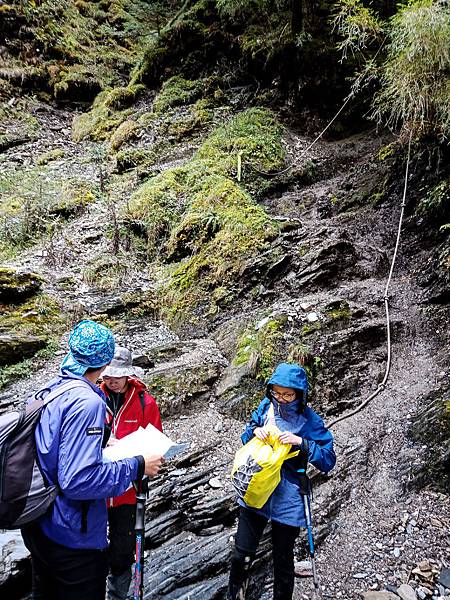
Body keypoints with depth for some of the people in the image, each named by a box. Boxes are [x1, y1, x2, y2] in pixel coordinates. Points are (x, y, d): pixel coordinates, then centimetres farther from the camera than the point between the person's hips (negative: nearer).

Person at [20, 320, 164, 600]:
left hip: (37, 525, 9)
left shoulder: (50, 389, 0)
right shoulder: (87, 403, -28)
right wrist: (138, 466, -23)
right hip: (72, 538, -9)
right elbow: (77, 480, -31)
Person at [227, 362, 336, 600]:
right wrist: (254, 430, -14)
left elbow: (328, 460, -13)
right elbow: (246, 437, 9)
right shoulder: (267, 405, -3)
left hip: (287, 499, -3)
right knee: (241, 555, 12)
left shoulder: (310, 421, -14)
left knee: (282, 562, 15)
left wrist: (301, 442, -26)